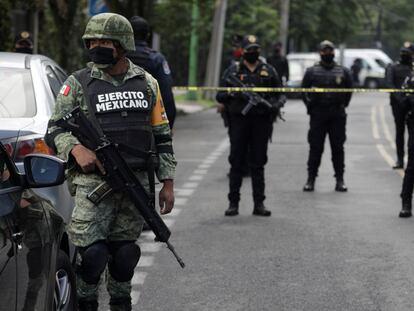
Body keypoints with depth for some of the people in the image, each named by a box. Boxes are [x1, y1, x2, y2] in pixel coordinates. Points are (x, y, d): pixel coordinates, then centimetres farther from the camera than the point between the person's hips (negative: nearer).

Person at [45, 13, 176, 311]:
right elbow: (55, 129, 1)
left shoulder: (147, 83, 9)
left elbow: (162, 135, 13)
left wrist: (167, 182, 7)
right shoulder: (78, 84, 1)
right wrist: (76, 148, -20)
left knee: (125, 253, 10)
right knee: (92, 253, -12)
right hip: (93, 182, -3)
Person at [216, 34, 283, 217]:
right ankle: (233, 203, 4)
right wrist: (234, 94, -15)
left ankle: (259, 204, 8)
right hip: (239, 121, -1)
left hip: (261, 122, 1)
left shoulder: (269, 72, 11)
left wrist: (273, 104, -8)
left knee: (258, 164, 5)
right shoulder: (233, 71, 6)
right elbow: (220, 95, 5)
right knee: (236, 163, 0)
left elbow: (278, 94, 14)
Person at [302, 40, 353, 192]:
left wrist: (343, 106, 9)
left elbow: (349, 91, 15)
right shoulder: (312, 71, 4)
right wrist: (310, 106, 5)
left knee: (338, 148, 3)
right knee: (315, 148, 1)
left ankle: (340, 180, 8)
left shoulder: (343, 72, 7)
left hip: (337, 116, 1)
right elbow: (304, 90, 11)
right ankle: (311, 179, 7)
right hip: (317, 115, -1)